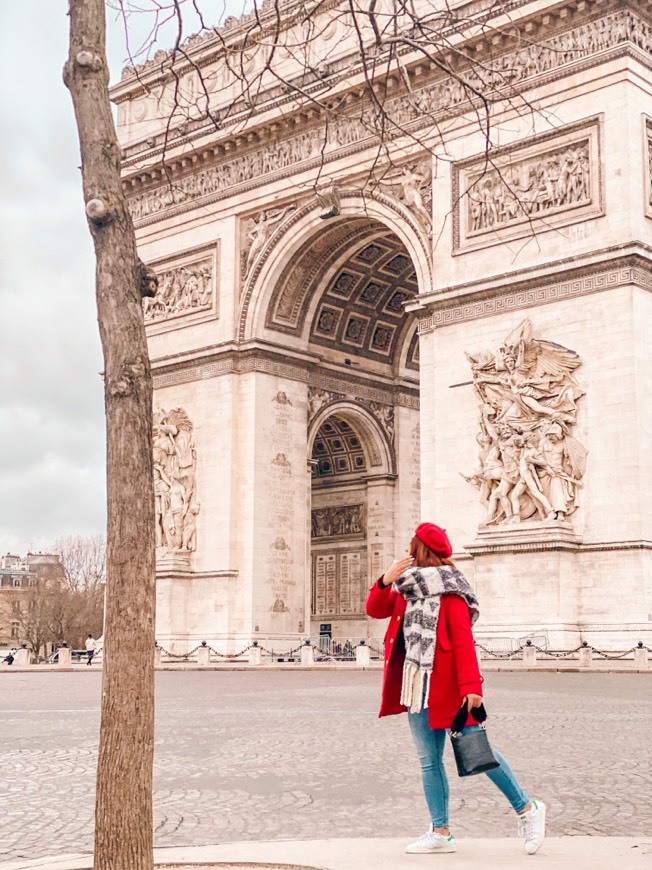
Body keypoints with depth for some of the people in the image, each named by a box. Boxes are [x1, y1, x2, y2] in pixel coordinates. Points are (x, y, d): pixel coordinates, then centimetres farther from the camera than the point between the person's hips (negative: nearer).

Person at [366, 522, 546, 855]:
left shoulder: (448, 590, -10)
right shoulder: (407, 587, 12)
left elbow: (463, 638, -15)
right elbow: (375, 610, 12)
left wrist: (471, 685, -23)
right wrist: (384, 581, -7)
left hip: (446, 683, -7)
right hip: (418, 684, 7)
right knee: (428, 759, 8)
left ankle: (527, 809, 11)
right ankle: (440, 832, 15)